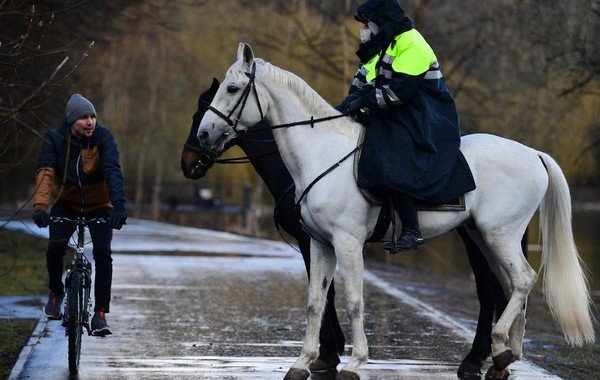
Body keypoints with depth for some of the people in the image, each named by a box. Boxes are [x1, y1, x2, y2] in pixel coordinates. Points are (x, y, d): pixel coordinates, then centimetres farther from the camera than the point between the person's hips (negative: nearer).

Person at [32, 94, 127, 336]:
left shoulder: (103, 137, -20)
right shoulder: (54, 140, -17)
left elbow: (113, 171, -32)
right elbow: (45, 173, -28)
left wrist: (119, 206, -47)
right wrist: (40, 207, -44)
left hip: (99, 205, -1)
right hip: (67, 204, 1)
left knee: (103, 254, -18)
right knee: (55, 248, -20)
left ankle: (100, 314, -11)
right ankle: (56, 292, 11)